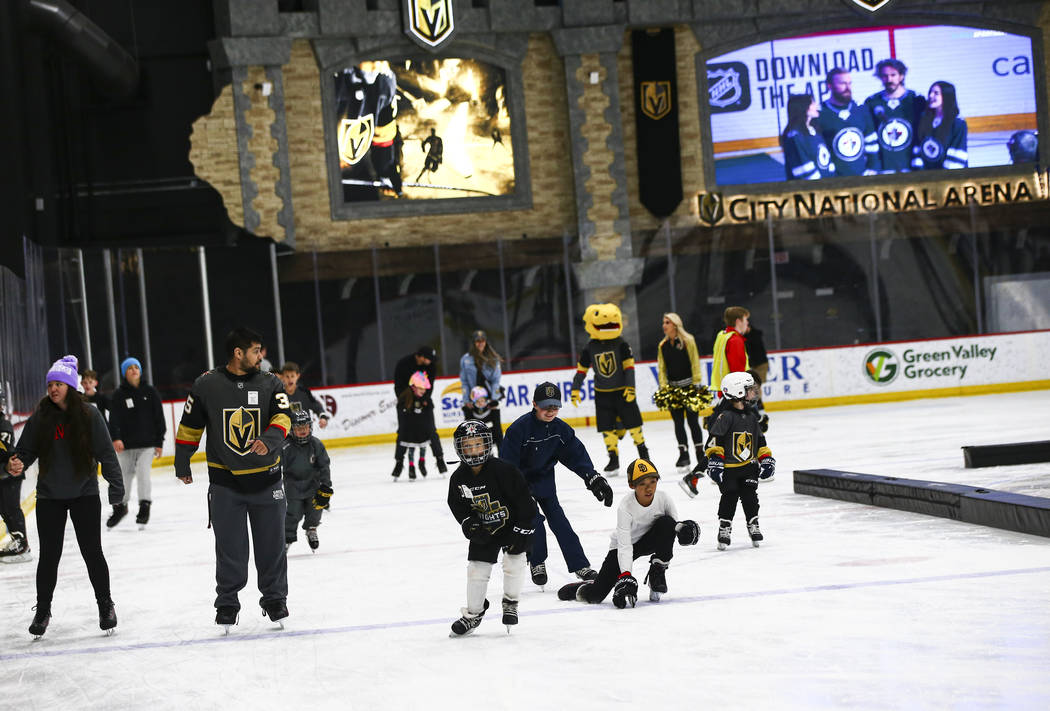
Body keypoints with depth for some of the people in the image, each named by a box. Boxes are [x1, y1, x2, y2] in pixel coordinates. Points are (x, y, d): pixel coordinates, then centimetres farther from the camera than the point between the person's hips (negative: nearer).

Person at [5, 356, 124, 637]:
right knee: (49, 555, 4)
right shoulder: (40, 417, -1)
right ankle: (42, 611, 19)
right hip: (49, 497, 2)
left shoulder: (89, 415, -6)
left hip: (84, 494, -1)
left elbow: (106, 452, -4)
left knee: (92, 552, 2)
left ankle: (105, 606, 18)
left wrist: (116, 484, -9)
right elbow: (26, 450, 3)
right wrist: (17, 464, -19)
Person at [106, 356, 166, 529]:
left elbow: (159, 418, 6)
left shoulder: (150, 392, 4)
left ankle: (145, 506, -4)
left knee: (143, 472, -16)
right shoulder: (118, 395, 1)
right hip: (126, 445, 1)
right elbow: (114, 418, -10)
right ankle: (121, 507, 30)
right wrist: (116, 438, -26)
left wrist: (159, 442, 3)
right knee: (125, 476, 8)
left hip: (147, 443, -1)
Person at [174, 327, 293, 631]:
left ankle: (275, 598, 25)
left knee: (271, 544, 8)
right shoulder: (207, 385, -4)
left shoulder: (270, 383, 1)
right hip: (224, 482, -2)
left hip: (266, 478, 2)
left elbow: (283, 416, -12)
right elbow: (189, 426, 6)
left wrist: (269, 440, -32)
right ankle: (227, 603, 19)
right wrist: (182, 464, 13)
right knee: (230, 548, 3)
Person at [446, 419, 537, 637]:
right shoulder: (459, 478, -11)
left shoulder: (502, 470, -25)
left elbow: (523, 499, -20)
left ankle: (511, 602, 20)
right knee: (477, 568, 3)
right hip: (483, 530, 4)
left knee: (514, 562, -6)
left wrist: (522, 530, -19)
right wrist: (468, 523, -12)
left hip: (511, 523, -3)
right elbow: (457, 505, 5)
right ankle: (473, 613, 16)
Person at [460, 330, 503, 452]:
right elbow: (464, 381, 2)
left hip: (490, 397, 0)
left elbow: (496, 379, 0)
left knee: (496, 427, -1)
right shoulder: (466, 359, -1)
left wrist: (493, 398, -8)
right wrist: (467, 400, -4)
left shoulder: (493, 358, -1)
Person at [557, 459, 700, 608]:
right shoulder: (625, 507, -29)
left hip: (649, 542, 3)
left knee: (666, 523, -31)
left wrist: (682, 527, -33)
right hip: (622, 545, -3)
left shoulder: (663, 499, -21)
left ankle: (657, 573, -14)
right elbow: (624, 546, -32)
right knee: (595, 596, -15)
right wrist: (625, 575, -43)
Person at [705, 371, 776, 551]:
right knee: (729, 498, -5)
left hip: (749, 466, 5)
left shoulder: (751, 417, 11)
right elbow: (714, 439, -13)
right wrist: (714, 458, -18)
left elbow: (759, 441, 22)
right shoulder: (726, 417, -12)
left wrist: (766, 458, 16)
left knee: (750, 497, 1)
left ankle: (753, 526, 13)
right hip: (729, 468, -5)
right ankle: (724, 528, 6)